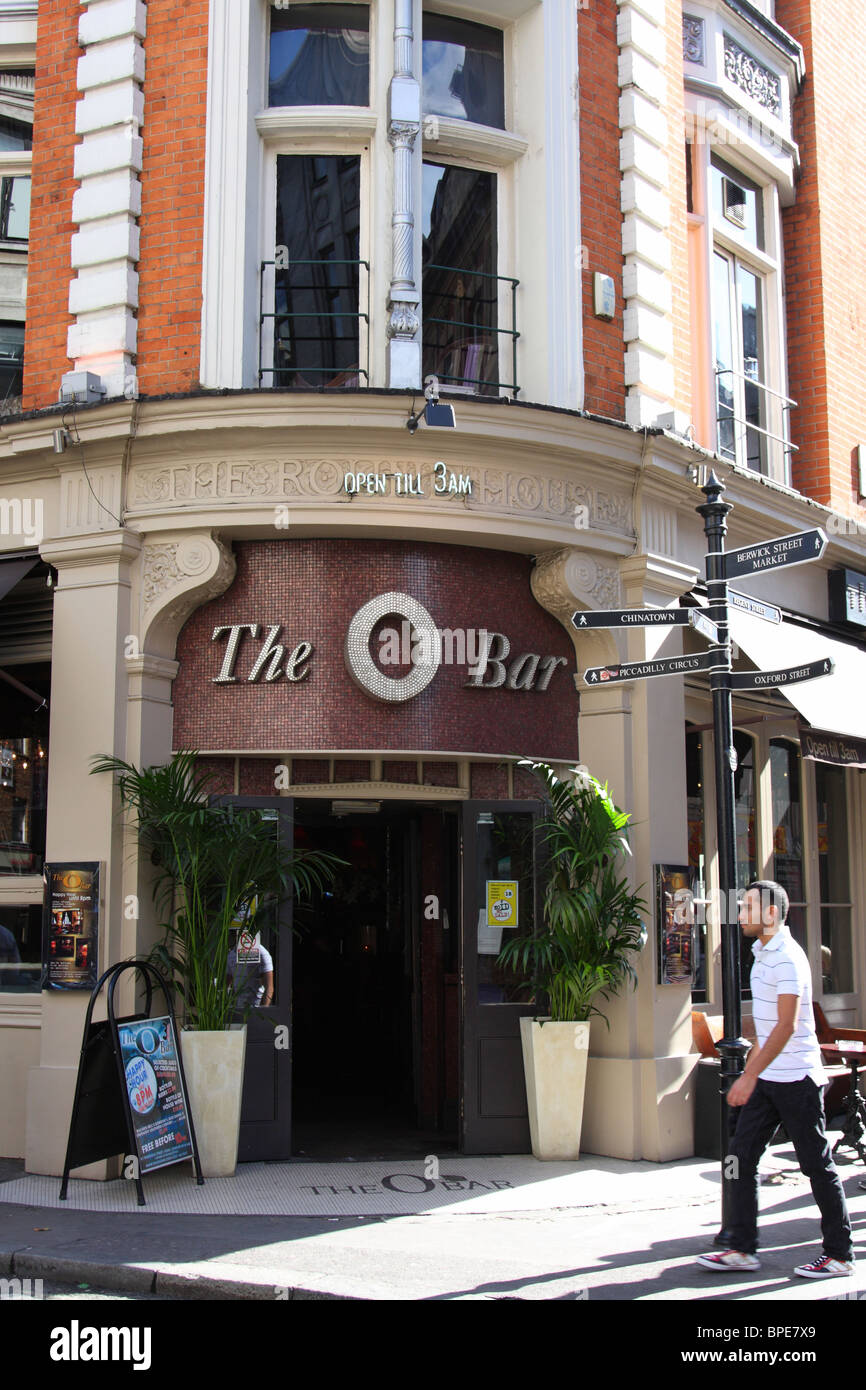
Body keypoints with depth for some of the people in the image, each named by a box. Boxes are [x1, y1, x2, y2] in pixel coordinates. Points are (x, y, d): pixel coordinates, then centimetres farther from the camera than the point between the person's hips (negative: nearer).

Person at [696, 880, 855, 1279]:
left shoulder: (787, 958, -17)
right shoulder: (762, 953, 12)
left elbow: (786, 1025, -23)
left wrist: (750, 1076, -24)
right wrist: (750, 1070, 21)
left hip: (796, 1079, -9)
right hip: (766, 1079, 9)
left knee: (817, 1166, 2)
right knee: (741, 1157, 4)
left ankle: (840, 1254, 14)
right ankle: (742, 1248, 10)